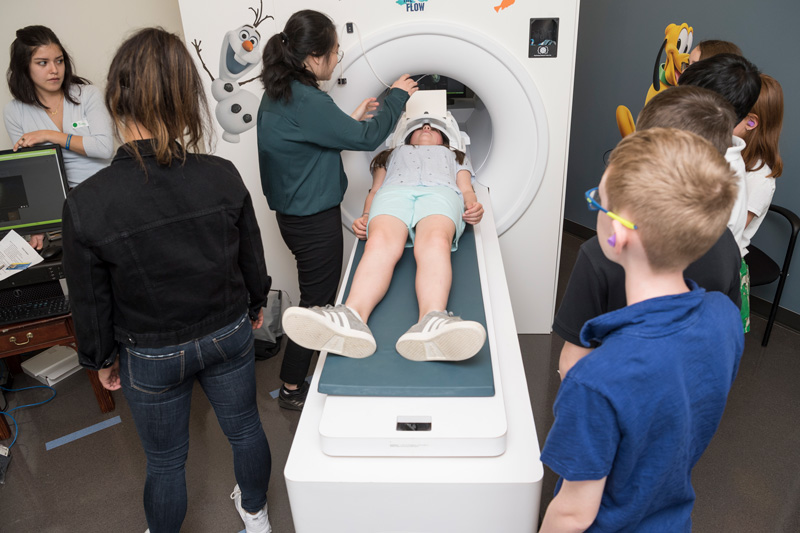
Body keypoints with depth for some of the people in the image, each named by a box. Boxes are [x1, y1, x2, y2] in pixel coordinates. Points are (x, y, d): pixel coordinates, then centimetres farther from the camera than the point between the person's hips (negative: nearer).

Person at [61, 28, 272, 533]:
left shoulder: (86, 205, -24)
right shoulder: (222, 176, -19)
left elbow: (91, 301, -11)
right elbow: (252, 258, -4)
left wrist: (102, 359, 8)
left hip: (152, 357, -2)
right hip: (229, 335, 3)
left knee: (166, 461, 20)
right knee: (245, 427, 25)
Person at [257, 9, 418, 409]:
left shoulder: (279, 93, 5)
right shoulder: (305, 102, -26)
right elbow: (366, 138, -19)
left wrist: (352, 120, 11)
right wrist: (397, 95, -6)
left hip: (296, 213, 10)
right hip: (313, 221, -10)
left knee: (318, 298, 22)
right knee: (317, 302, 6)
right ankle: (292, 388, 23)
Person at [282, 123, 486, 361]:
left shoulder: (456, 156, 44)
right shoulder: (392, 154, 43)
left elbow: (466, 190, 25)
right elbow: (374, 190, 27)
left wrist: (473, 206, -1)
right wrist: (365, 216, 4)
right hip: (393, 192, 1)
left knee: (435, 242, -39)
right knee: (380, 242, -37)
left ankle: (432, 322, -68)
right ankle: (352, 317, -65)